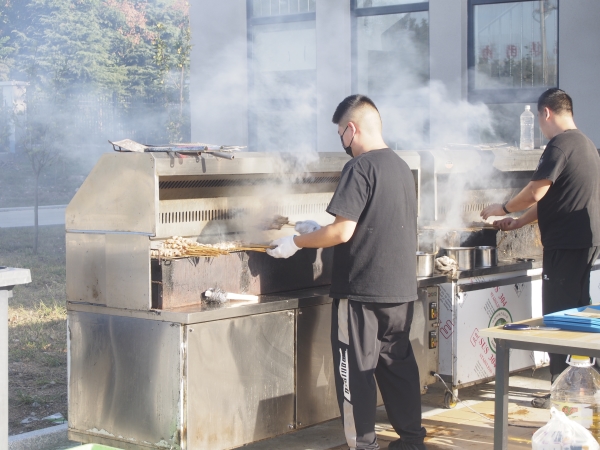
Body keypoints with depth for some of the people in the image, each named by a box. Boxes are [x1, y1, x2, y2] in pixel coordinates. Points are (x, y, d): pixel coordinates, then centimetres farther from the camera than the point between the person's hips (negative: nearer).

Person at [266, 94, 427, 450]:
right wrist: (319, 231, 23)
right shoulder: (402, 167, 11)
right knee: (398, 365, 17)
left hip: (362, 290, -8)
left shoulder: (360, 168, -15)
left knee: (356, 371, 1)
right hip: (402, 289, 8)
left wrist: (297, 242, -7)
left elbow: (343, 231, -20)